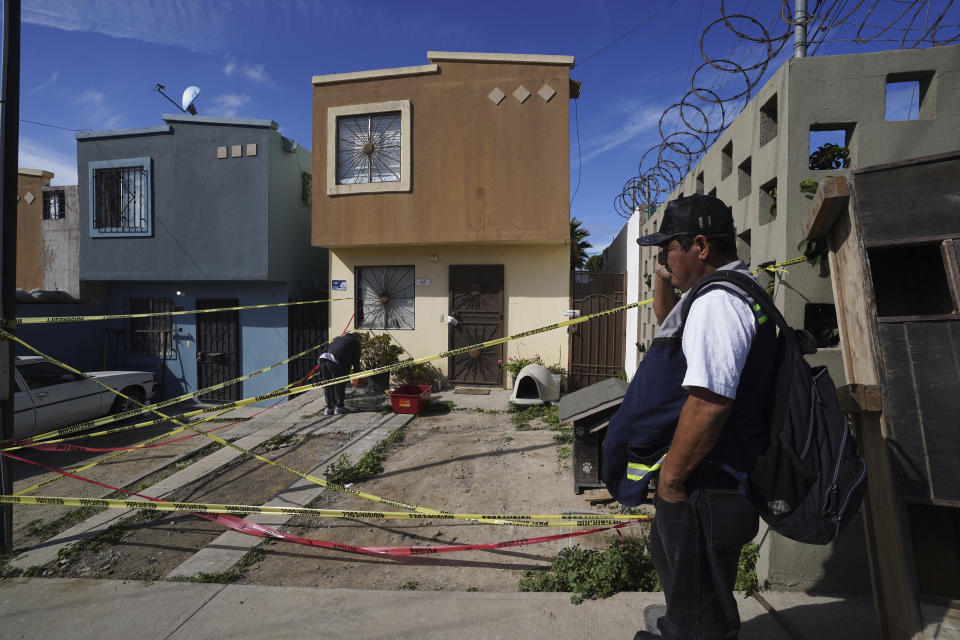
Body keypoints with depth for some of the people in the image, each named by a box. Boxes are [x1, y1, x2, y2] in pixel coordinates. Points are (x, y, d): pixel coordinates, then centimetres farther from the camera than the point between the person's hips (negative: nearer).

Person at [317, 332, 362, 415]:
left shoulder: (337, 339, 37)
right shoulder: (355, 343, 21)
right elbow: (356, 360, 20)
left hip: (322, 358, 6)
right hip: (335, 362, -6)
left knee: (327, 385, 16)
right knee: (339, 385, 10)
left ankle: (329, 408, 22)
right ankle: (339, 407, 17)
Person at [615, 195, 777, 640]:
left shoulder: (717, 301, -25)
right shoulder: (732, 292, 11)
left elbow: (709, 403, -33)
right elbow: (669, 325, 28)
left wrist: (670, 478, -22)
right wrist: (663, 278, 11)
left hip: (702, 486, -11)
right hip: (710, 477, 11)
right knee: (669, 554, 33)